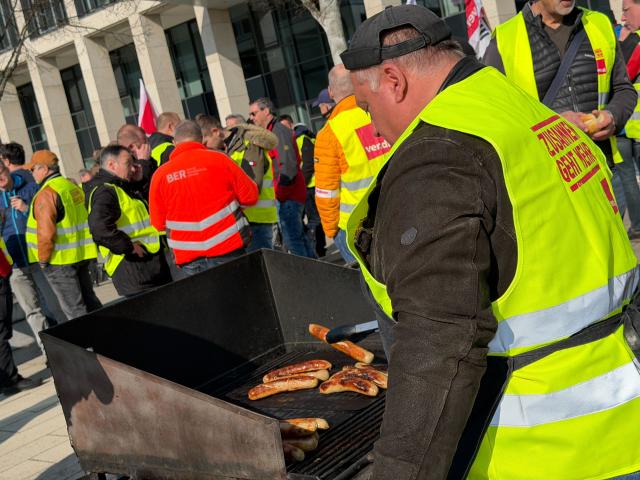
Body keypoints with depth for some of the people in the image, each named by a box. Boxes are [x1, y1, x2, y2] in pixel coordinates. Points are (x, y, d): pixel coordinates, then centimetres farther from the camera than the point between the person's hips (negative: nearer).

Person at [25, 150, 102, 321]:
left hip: (60, 260, -8)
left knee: (74, 309, 0)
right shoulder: (72, 186, 11)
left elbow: (46, 233, -22)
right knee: (89, 300, 17)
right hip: (81, 254, 8)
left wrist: (43, 260, -11)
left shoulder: (46, 193, -16)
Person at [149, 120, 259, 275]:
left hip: (189, 259, 2)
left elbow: (158, 224, 5)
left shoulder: (160, 174, 0)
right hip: (227, 251, -2)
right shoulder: (218, 159, -4)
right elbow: (250, 196, -1)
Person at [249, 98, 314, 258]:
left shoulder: (279, 131, -13)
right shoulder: (270, 132, 17)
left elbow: (288, 166, -22)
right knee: (299, 235, 16)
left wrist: (280, 192, -19)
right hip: (289, 194, 10)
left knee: (292, 240, -7)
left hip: (288, 195, -10)